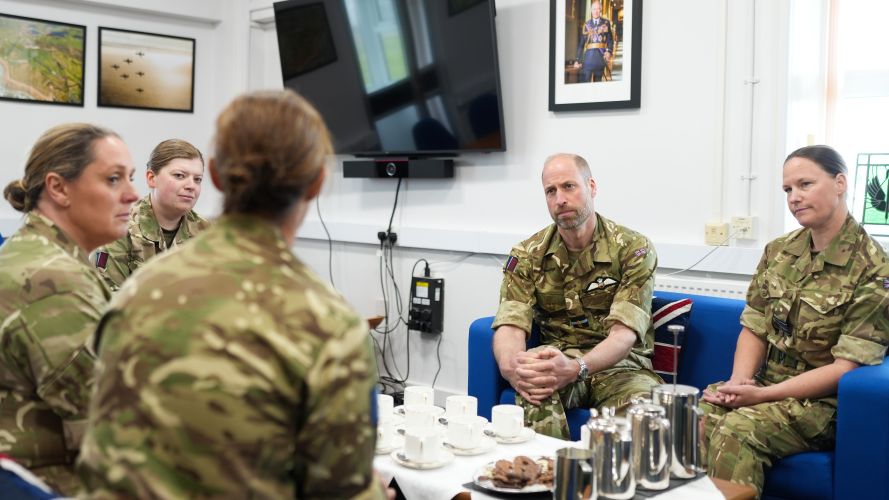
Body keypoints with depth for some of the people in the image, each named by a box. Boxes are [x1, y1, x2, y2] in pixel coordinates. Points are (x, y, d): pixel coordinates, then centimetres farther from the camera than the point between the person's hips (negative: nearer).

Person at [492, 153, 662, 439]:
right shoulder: (527, 255, 1)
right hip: (556, 358, 2)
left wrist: (575, 368, -39)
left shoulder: (633, 249, -8)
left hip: (619, 363, -1)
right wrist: (511, 368, -36)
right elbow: (510, 326, -10)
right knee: (534, 388, -34)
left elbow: (624, 333, -18)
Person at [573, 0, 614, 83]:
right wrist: (578, 60, 1)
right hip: (589, 54, -1)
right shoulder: (587, 24, 9)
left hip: (601, 55, 1)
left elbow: (610, 39, 4)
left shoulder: (606, 23, 9)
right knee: (584, 80, -11)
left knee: (598, 80, 5)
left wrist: (609, 51, -16)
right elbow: (581, 43, 7)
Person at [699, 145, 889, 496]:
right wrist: (738, 382, -11)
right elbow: (754, 329, 8)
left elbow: (846, 367, -15)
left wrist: (762, 395, -19)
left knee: (735, 430, -31)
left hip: (822, 402, -5)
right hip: (762, 388, 5)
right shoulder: (778, 252, 8)